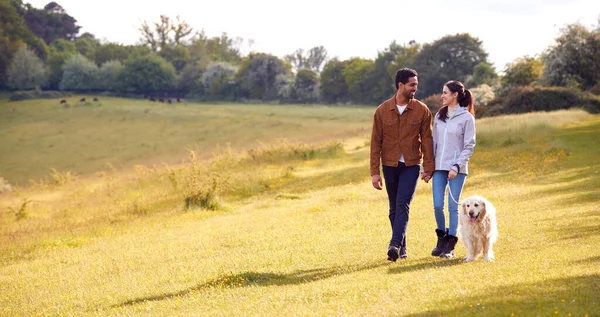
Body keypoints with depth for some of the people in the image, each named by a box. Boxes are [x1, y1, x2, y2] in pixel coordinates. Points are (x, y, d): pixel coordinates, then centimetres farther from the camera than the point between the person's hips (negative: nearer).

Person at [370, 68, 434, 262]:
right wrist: (374, 172, -4)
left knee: (403, 204, -15)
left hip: (411, 165, -2)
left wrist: (428, 168, -4)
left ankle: (395, 244, -23)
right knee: (394, 208, 7)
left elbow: (427, 140, 1)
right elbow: (376, 143, 0)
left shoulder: (422, 111, -2)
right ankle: (402, 248, 16)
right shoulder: (382, 111, -2)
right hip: (390, 165, 2)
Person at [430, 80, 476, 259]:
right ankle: (441, 239, 19)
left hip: (457, 169, -4)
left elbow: (469, 146, -6)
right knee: (437, 206, -1)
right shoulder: (439, 116, 11)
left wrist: (457, 167, -14)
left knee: (453, 206, -2)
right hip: (439, 167, 4)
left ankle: (450, 246, 5)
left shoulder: (466, 118, -4)